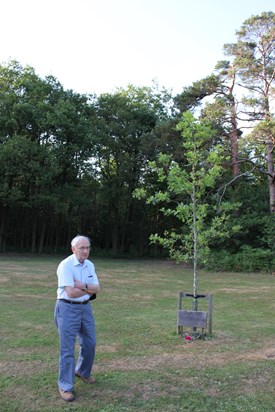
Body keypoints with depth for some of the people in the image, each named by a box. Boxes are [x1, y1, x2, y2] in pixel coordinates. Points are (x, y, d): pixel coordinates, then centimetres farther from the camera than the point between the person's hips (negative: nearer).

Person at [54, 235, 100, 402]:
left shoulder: (90, 265, 3)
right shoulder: (65, 265, -19)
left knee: (89, 343, 16)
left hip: (85, 307, 7)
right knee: (68, 349, 0)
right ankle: (65, 387, 15)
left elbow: (96, 289, 0)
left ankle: (82, 372, 41)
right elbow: (71, 293, -25)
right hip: (68, 308, -7)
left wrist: (83, 285, -19)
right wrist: (89, 289, -9)